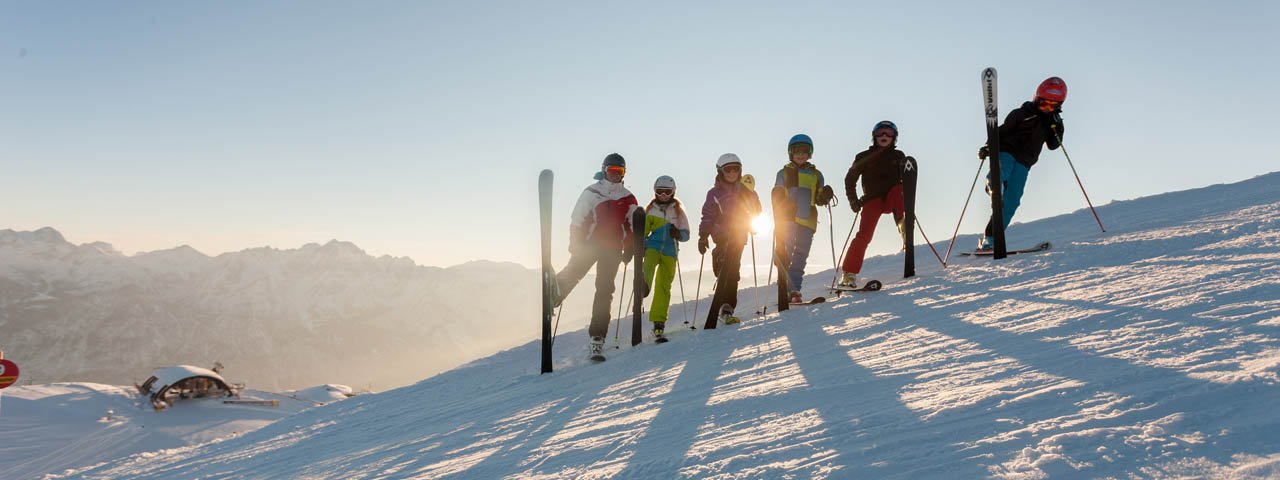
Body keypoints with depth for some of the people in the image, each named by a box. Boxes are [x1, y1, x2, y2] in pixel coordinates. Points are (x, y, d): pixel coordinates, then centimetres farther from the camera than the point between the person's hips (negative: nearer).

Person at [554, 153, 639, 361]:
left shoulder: (628, 199, 10)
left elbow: (633, 226, 17)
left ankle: (597, 339, -3)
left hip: (613, 249, 1)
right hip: (589, 243, -1)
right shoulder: (591, 193, 1)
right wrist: (575, 244, -5)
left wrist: (629, 249, 9)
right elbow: (577, 220, 0)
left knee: (604, 291, -3)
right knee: (574, 273, -12)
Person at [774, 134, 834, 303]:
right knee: (786, 254, -9)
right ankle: (787, 290, -9)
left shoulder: (816, 175, 17)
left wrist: (825, 196, -7)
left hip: (807, 221, 3)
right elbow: (777, 198, 7)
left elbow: (819, 200, 15)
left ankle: (794, 290, 4)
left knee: (801, 257, 2)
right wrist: (778, 218, -7)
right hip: (787, 219, -2)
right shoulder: (784, 173, 11)